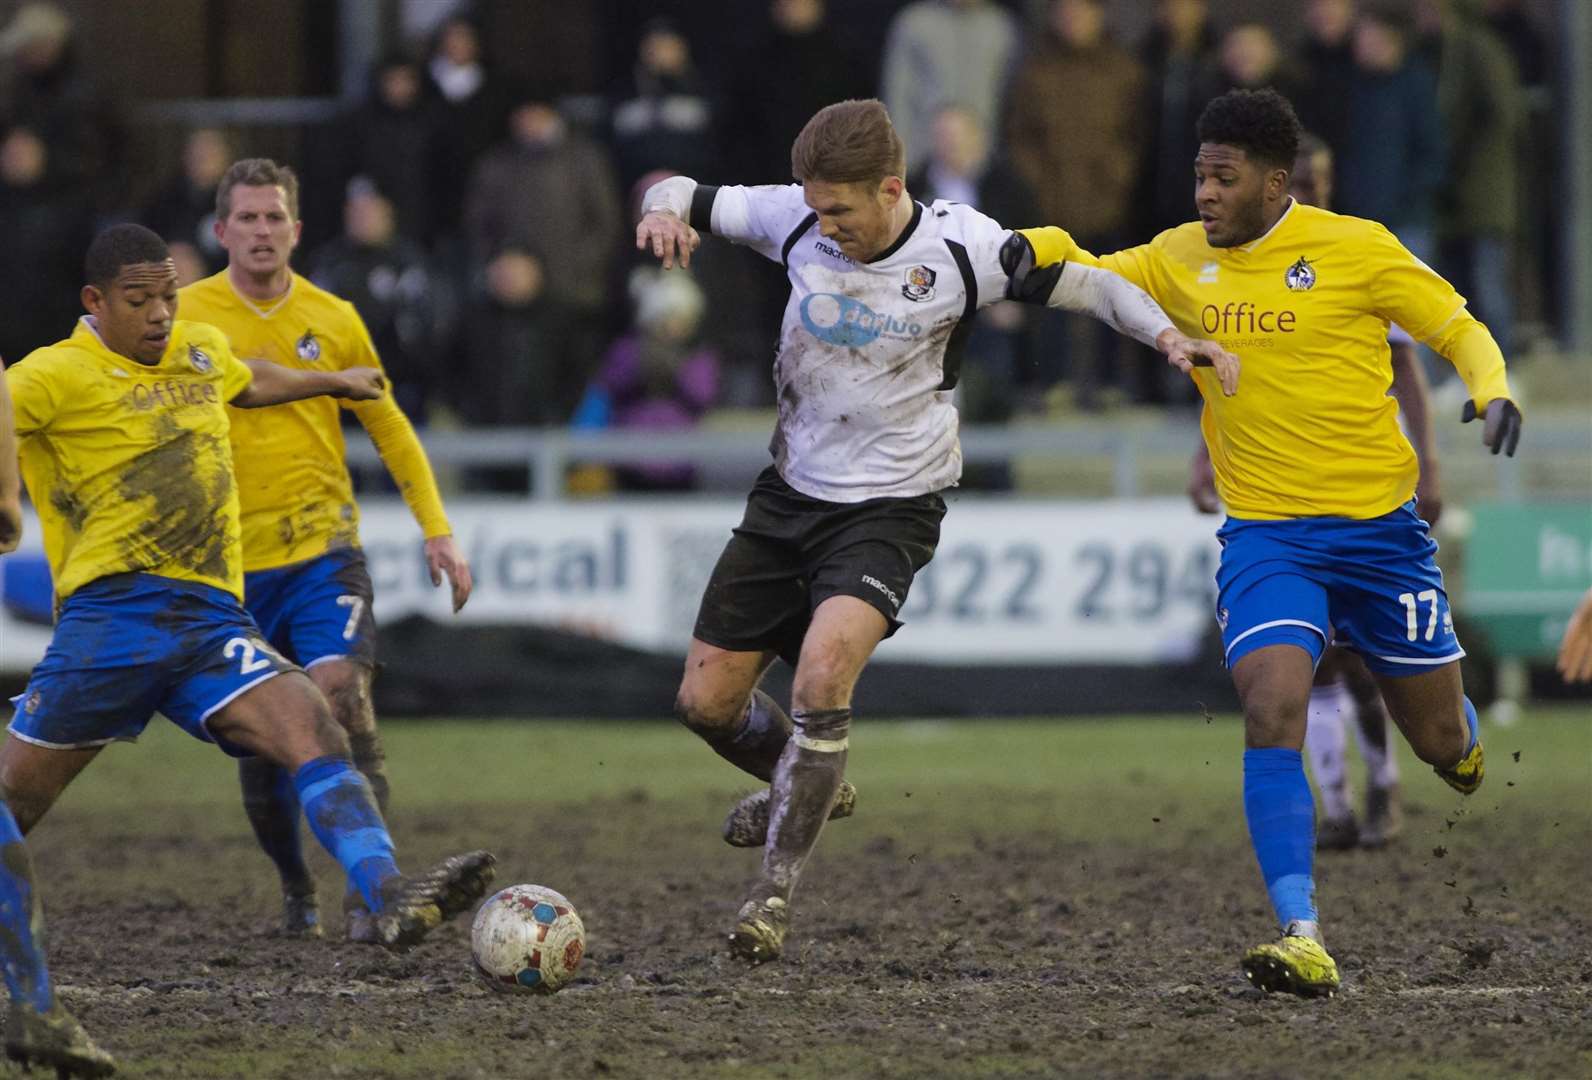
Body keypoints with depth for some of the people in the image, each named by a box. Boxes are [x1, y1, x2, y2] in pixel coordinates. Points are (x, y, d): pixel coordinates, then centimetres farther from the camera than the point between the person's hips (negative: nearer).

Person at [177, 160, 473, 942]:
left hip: (324, 548, 0)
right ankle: (295, 890, 26)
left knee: (341, 696, -20)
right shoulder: (186, 316, -1)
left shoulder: (333, 319, 3)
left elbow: (389, 429, 12)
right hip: (232, 562, 0)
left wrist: (438, 532, 7)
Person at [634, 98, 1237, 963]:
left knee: (824, 670, -29)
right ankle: (809, 786, 38)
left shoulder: (963, 249, -16)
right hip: (791, 493, 5)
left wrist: (1169, 335, -20)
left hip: (892, 506, -4)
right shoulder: (796, 221, -9)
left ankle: (775, 888, -19)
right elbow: (683, 196, 2)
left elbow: (1086, 285, -4)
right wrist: (664, 210, -22)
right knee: (706, 702, 6)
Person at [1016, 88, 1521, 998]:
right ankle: (1303, 941, -26)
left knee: (1441, 742, 10)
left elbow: (1459, 329, 0)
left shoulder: (1355, 248, -8)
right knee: (1272, 711, -23)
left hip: (1379, 527, -2)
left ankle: (1466, 741, 51)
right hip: (1265, 535, 2)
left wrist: (1494, 394, -19)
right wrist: (1032, 246, -7)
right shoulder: (1180, 260, 4)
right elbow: (1085, 271, 15)